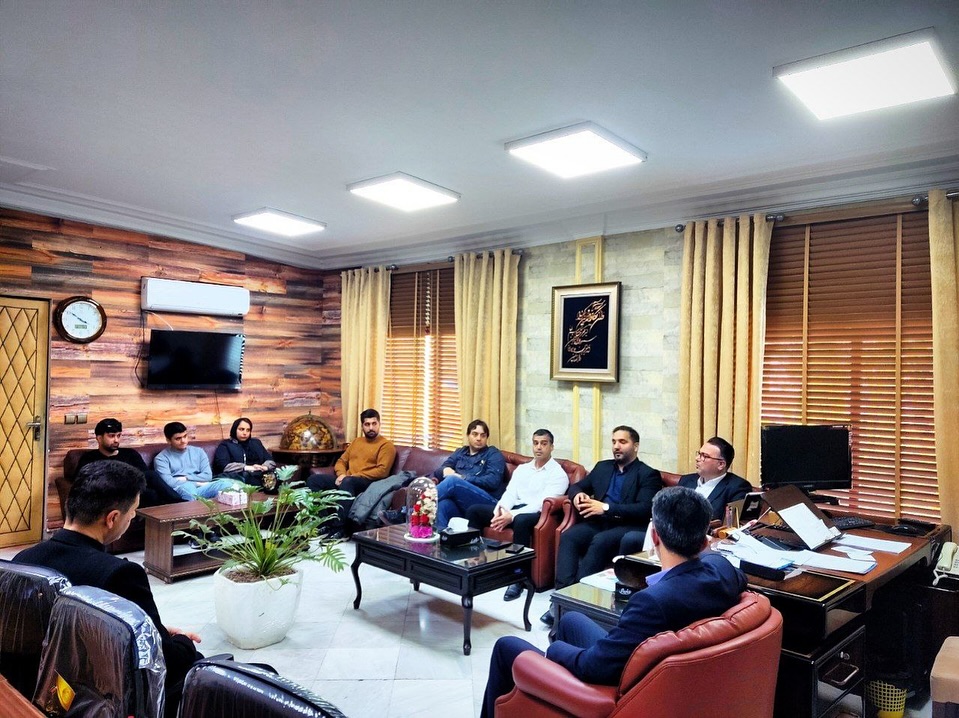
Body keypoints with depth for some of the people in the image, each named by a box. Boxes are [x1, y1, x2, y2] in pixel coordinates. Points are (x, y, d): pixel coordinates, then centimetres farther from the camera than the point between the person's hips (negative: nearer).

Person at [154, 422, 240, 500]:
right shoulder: (161, 458, 9)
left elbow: (208, 476, 9)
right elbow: (169, 483, -6)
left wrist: (185, 478, -3)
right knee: (187, 487, -40)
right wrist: (197, 482, -6)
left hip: (200, 489, 3)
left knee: (228, 483, -28)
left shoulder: (198, 452, 20)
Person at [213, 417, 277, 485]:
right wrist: (248, 468, -14)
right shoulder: (225, 445, 12)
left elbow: (271, 461, 17)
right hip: (237, 479, -2)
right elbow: (223, 466, -6)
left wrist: (265, 467, -7)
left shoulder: (256, 443, 26)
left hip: (259, 477, 3)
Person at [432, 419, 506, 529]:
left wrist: (463, 478, -11)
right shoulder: (460, 452, 26)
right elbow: (438, 472, 16)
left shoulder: (493, 454, 12)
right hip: (460, 505, 4)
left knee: (452, 480, -30)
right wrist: (445, 471, -10)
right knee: (443, 504, -35)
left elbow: (493, 481, -6)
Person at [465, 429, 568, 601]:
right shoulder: (522, 468, 20)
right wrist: (500, 509, -15)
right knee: (474, 510, -10)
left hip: (536, 514, -6)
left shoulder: (558, 474, -1)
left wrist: (512, 516, -25)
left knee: (520, 521, -41)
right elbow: (510, 493, 9)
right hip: (512, 510, 7)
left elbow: (542, 503, -15)